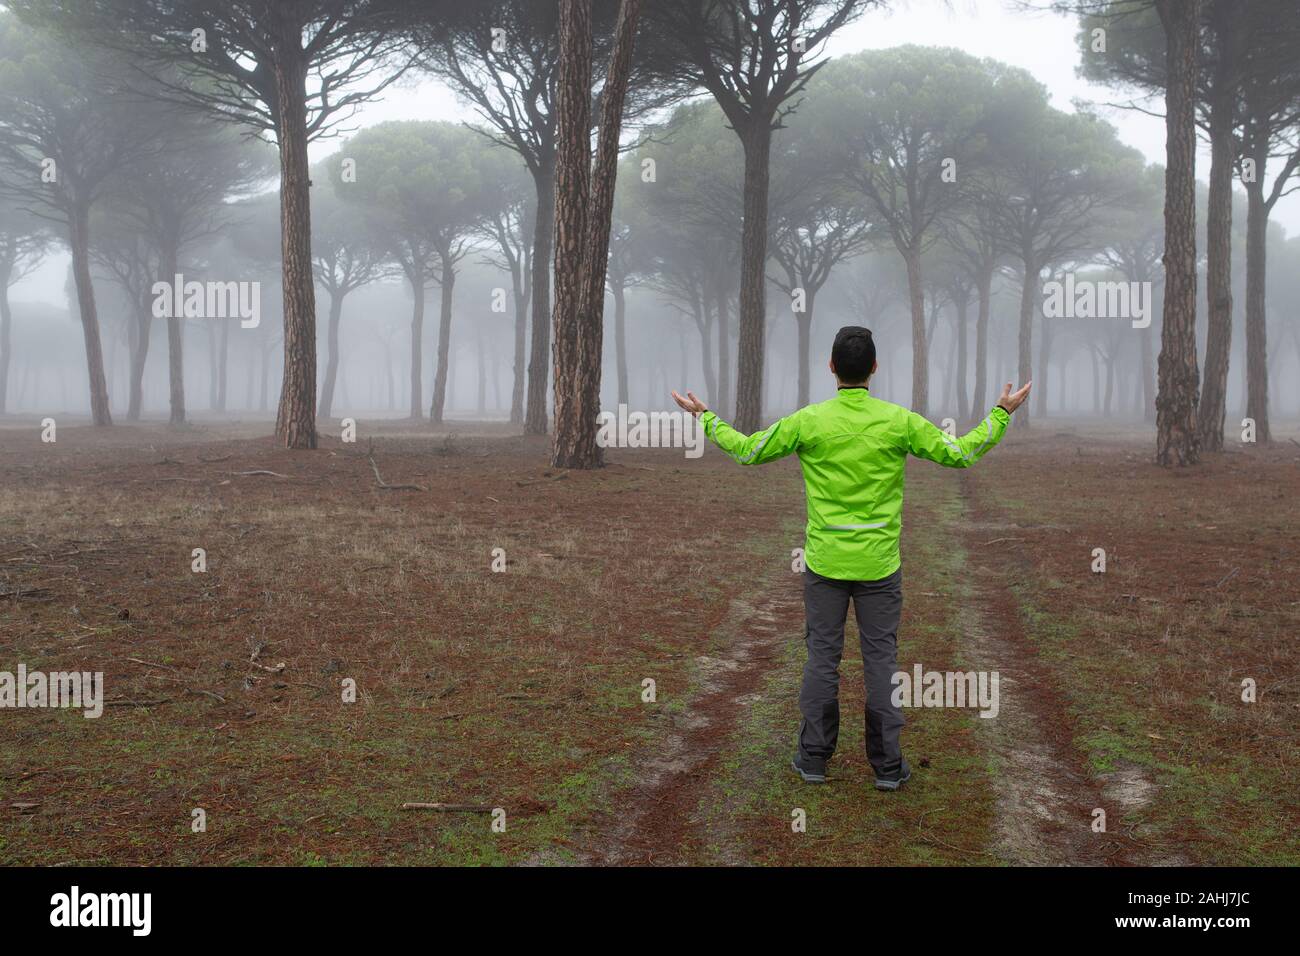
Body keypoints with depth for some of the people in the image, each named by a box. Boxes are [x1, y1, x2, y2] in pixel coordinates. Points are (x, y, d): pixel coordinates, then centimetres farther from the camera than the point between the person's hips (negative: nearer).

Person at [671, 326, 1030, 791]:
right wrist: (1002, 413, 14)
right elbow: (961, 454, 1)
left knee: (822, 657, 9)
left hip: (824, 563, 0)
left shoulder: (808, 421, -8)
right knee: (881, 658, 8)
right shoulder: (900, 421, -7)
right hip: (880, 564, 0)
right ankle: (887, 765, 14)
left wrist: (706, 417, 16)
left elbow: (747, 451, 2)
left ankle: (813, 758, 17)